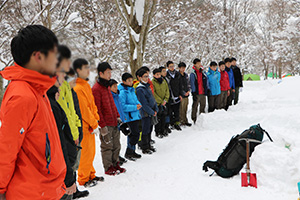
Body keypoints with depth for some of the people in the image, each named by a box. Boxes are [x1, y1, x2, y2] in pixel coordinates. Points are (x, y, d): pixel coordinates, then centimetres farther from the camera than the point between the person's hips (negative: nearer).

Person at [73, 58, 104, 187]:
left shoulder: (86, 85, 12)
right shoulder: (78, 88, -19)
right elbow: (84, 109, -20)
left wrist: (96, 119, 6)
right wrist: (94, 124, -13)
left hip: (90, 125, 9)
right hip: (85, 127, -9)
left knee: (91, 152, 18)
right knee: (85, 153, 1)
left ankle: (90, 175, 32)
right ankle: (83, 179, 15)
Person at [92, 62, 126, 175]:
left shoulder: (107, 86, 14)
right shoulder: (96, 89, -13)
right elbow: (97, 109, -16)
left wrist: (118, 117, 16)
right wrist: (103, 126, -17)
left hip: (114, 122, 8)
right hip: (106, 124, -8)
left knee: (116, 145, 14)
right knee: (107, 146, 2)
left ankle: (115, 164, 27)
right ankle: (108, 168, 15)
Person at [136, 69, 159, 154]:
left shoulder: (147, 86, 11)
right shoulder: (139, 89, -17)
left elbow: (152, 98, 15)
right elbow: (144, 104, -19)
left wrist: (156, 109, 5)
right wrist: (152, 112, -13)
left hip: (151, 112, 8)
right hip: (145, 113, -8)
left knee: (150, 129, 16)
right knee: (145, 130, 0)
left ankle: (148, 145, 30)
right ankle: (144, 148, 11)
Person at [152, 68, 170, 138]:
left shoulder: (164, 81, 8)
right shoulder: (152, 82, -10)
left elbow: (167, 90, 9)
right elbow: (154, 94, -13)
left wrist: (165, 99, -4)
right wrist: (161, 102, -13)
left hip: (164, 103, 5)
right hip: (157, 103, -5)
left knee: (163, 117, 13)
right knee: (158, 118, 0)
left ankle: (163, 130, 26)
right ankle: (157, 132, 12)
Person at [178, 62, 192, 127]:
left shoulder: (186, 75, 13)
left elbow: (188, 84, 20)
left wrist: (188, 91, 3)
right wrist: (184, 93, -12)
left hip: (186, 94, 6)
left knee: (185, 109, 12)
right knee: (181, 109, -3)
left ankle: (185, 121, 20)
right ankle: (182, 121, 5)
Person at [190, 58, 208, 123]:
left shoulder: (203, 72, 9)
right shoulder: (193, 74, -8)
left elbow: (206, 82, 17)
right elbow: (192, 84, -10)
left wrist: (207, 90, 12)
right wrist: (194, 93, -15)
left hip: (203, 93, 6)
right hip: (196, 93, -6)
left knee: (203, 105, 14)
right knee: (195, 107, 0)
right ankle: (194, 120, 10)